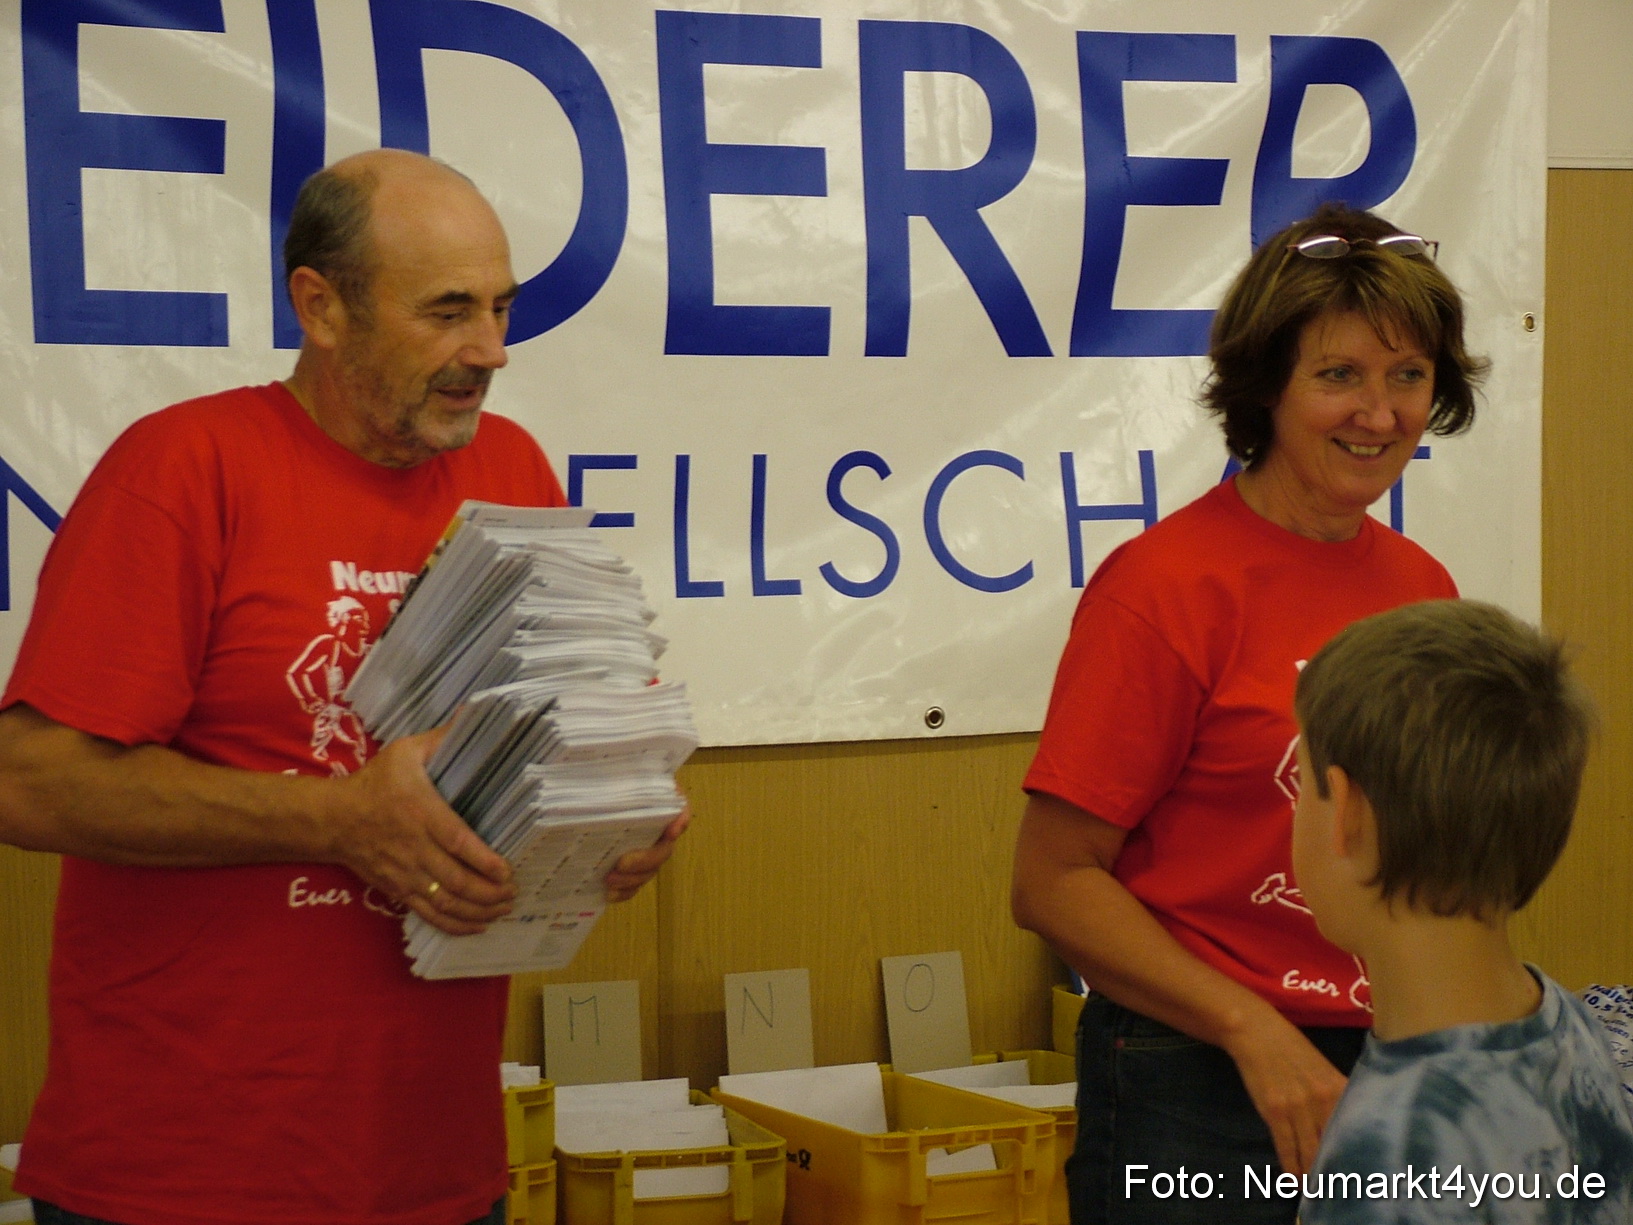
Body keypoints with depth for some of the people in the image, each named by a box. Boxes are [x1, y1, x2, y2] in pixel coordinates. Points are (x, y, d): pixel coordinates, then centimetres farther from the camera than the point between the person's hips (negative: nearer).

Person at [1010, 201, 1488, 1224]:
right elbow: (1053, 882, -13)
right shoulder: (1169, 585, -13)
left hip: (1390, 1075, 6)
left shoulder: (1424, 587, 5)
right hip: (1199, 1095, -6)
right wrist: (1255, 1032, -20)